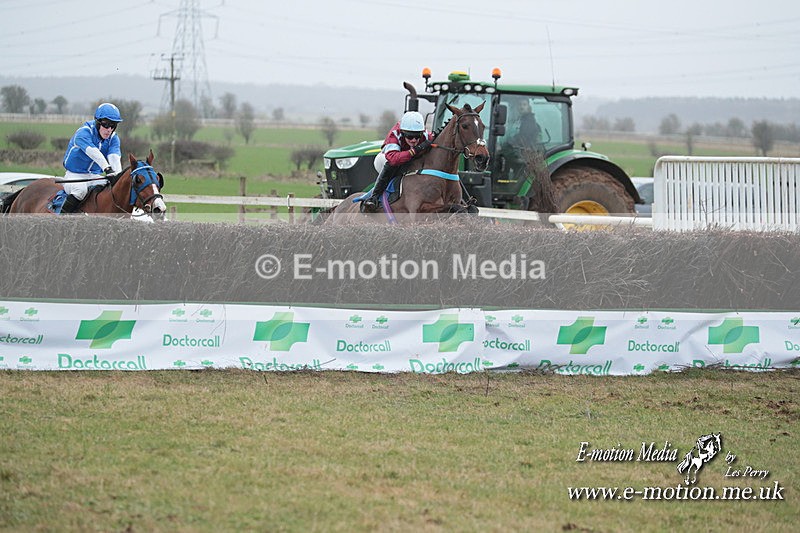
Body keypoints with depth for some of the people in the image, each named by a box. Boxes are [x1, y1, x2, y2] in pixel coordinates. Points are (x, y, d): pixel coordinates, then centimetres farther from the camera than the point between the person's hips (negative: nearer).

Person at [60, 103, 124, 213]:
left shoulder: (113, 138, 1)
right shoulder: (83, 133, -17)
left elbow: (114, 156, -18)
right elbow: (93, 152, -35)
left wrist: (118, 174, -39)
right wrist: (107, 168, -50)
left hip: (95, 176, 6)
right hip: (75, 175, -6)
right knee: (80, 189, -36)